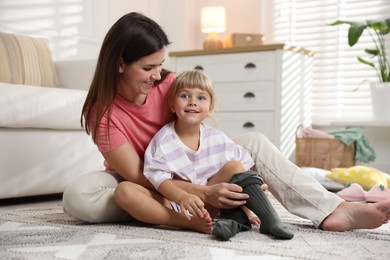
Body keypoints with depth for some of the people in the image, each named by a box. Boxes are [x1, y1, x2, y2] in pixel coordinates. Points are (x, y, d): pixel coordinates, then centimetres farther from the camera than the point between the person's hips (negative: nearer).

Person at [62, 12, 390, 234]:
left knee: (253, 141, -15)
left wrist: (231, 191, -24)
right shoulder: (104, 113, -23)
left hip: (184, 171, 3)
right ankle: (185, 219, -47)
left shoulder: (170, 84, -12)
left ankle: (331, 210, -32)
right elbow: (140, 177, -27)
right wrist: (205, 193, -39)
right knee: (77, 195, -36)